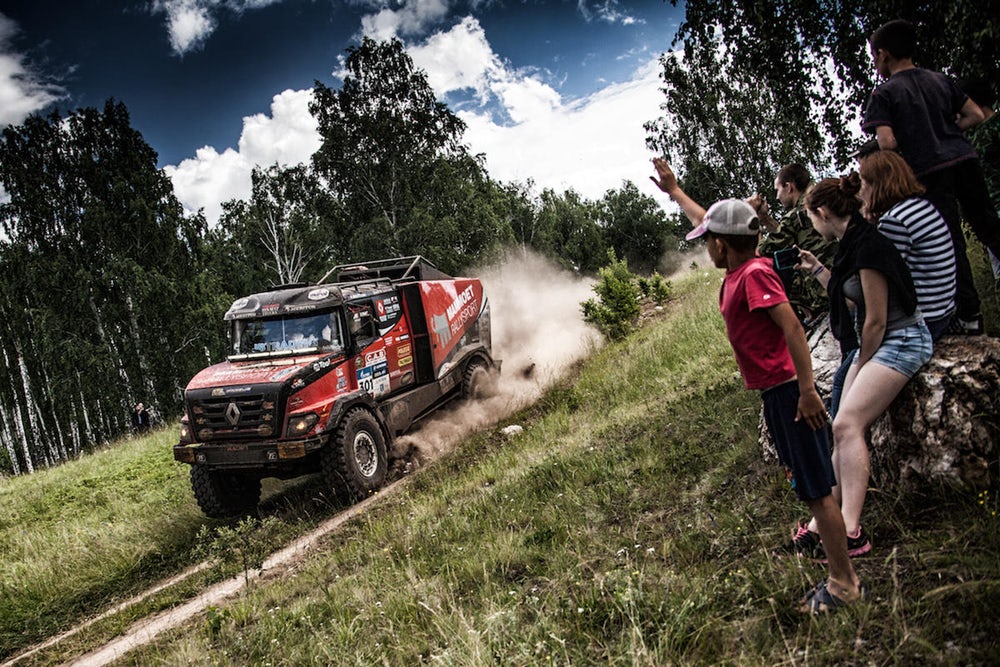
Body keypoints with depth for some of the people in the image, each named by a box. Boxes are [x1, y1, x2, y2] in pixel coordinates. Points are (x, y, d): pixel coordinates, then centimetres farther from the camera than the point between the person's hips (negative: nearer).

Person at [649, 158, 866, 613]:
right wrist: (672, 190, 35)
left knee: (816, 488, -2)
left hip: (789, 393, -10)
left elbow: (792, 327, -22)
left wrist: (807, 389, -26)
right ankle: (840, 571, 26)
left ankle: (845, 583, 9)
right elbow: (707, 221, 25)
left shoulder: (754, 274, -15)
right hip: (775, 394, 10)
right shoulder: (739, 272, 11)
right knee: (810, 485, 15)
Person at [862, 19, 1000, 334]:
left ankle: (969, 313, 2)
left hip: (930, 170, -5)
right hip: (965, 159, 5)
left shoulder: (884, 94, -4)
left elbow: (888, 143, -14)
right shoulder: (940, 79, 14)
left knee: (950, 242, -2)